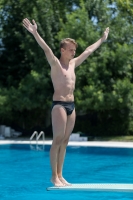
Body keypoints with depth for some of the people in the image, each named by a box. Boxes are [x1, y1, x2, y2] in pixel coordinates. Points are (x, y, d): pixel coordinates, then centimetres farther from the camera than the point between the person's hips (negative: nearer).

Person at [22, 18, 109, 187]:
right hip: (59, 105, -7)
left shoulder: (73, 63, 15)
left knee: (65, 141, 6)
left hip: (71, 105, 7)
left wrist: (103, 39, 35)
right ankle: (54, 176, -5)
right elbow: (46, 49, -21)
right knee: (57, 140, -8)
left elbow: (89, 51, 26)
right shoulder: (55, 64, -5)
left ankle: (60, 175, 9)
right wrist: (35, 34, -35)